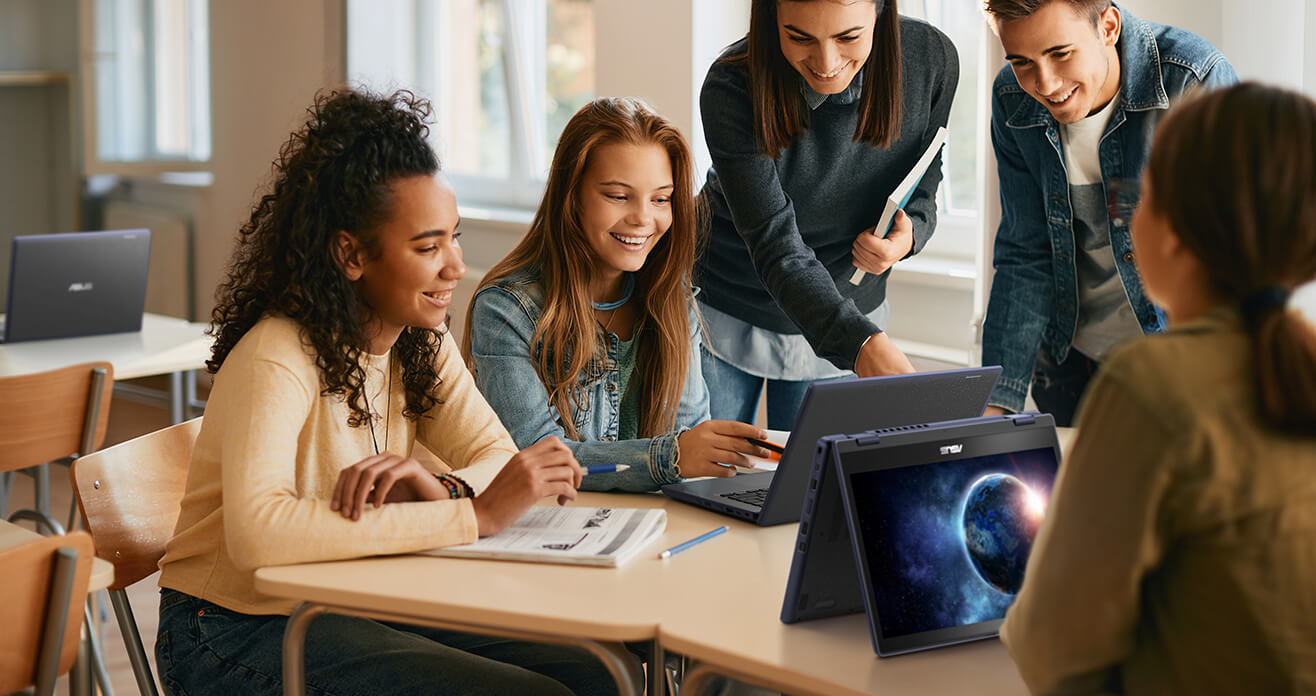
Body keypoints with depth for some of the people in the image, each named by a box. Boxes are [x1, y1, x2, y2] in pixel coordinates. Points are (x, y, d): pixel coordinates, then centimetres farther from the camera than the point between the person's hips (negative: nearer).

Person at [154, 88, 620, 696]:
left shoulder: (419, 345, 4)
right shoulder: (278, 357, -22)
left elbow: (498, 458, -2)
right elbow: (256, 534, -37)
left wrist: (442, 490, -27)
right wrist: (475, 514, -36)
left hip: (356, 608, 7)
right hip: (238, 631, -7)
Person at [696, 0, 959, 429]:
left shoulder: (933, 60, -19)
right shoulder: (732, 91, -29)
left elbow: (921, 189, -1)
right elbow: (777, 248, -34)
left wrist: (908, 234, -25)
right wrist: (863, 345, -50)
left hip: (848, 306, 3)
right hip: (726, 312, -2)